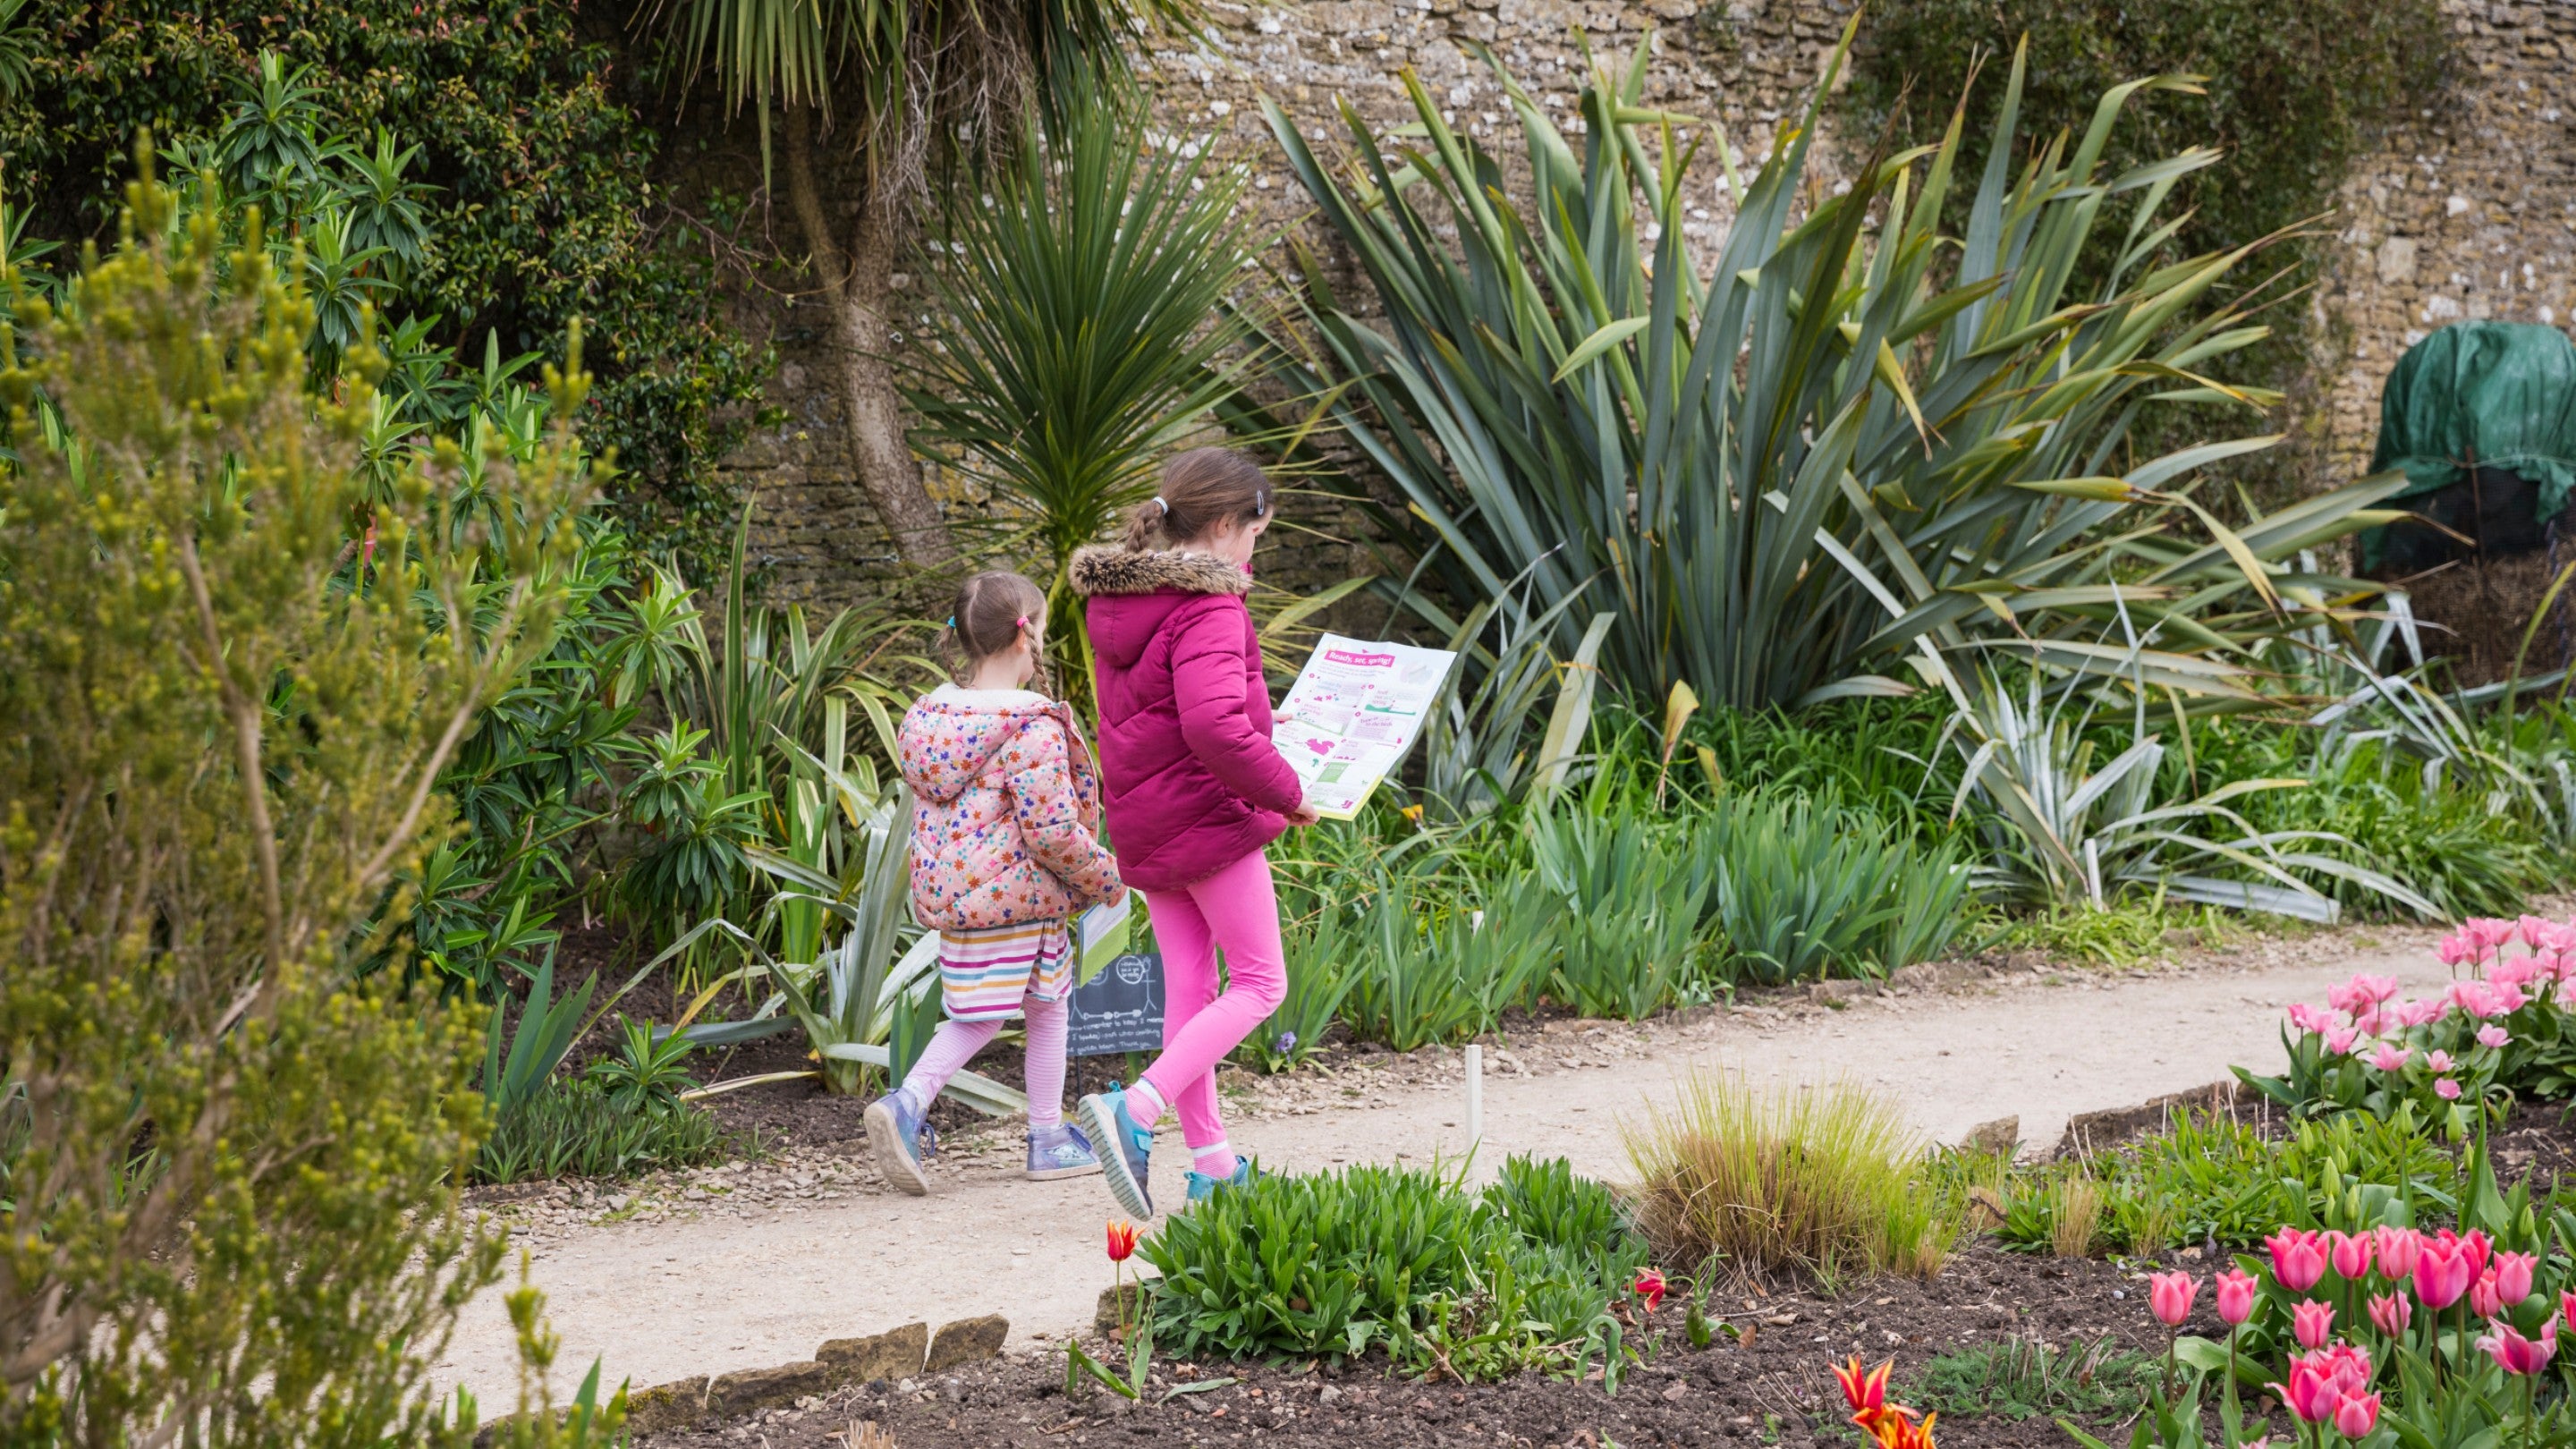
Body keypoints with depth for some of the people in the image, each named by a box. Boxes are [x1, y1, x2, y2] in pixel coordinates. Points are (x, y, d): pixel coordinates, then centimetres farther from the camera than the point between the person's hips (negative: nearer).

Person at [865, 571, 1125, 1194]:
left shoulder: (929, 716, 5)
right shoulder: (1033, 727, -19)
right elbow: (1052, 829, -21)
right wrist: (1107, 881, -6)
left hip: (951, 891, 7)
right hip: (1019, 894, -7)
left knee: (976, 1016, 16)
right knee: (1047, 1008, 11)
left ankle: (905, 1102, -4)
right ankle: (1048, 1140, 21)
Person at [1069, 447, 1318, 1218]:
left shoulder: (1115, 599, 10)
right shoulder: (1207, 610, -18)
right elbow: (1214, 727, -31)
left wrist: (1257, 720, 22)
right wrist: (1285, 791, -18)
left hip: (1142, 824, 8)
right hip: (1209, 813, -8)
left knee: (1187, 988, 12)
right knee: (1258, 983, 1)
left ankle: (1211, 1160, 15)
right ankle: (1136, 1110, -16)